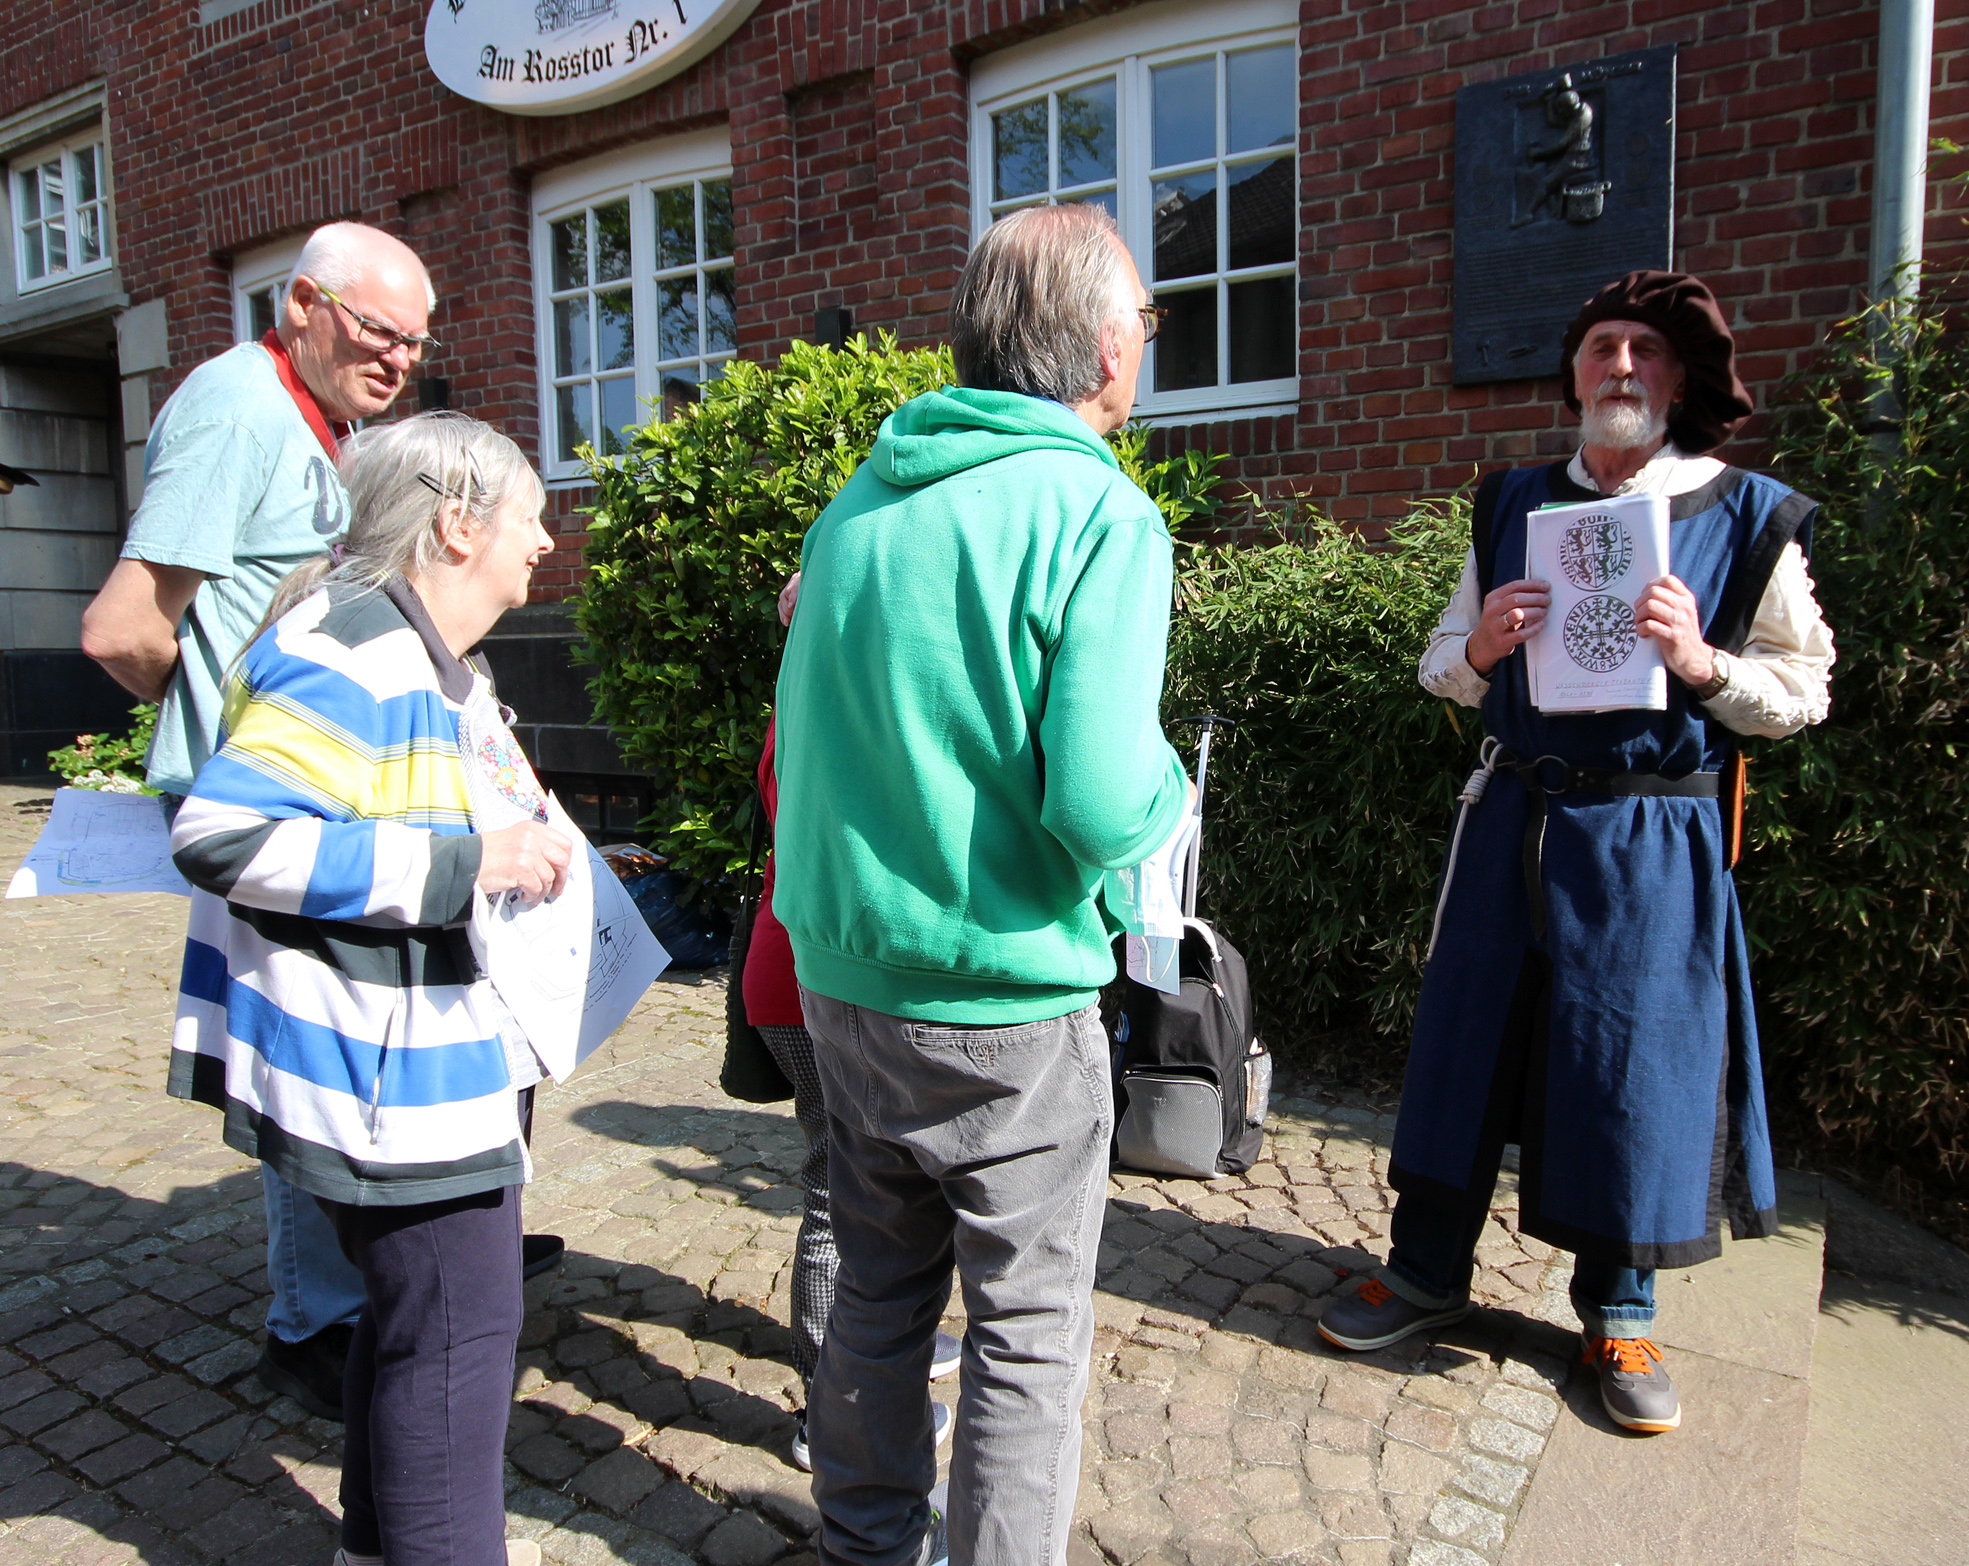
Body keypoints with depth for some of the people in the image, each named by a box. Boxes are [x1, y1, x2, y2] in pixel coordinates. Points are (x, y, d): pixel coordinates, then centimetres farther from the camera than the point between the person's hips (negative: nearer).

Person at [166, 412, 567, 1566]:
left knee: (412, 1312, 23)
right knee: (454, 1329, 0)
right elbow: (223, 834, -28)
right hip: (393, 1078, -11)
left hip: (446, 1065, 11)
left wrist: (552, 856, 14)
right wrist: (467, 862, -29)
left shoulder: (438, 660, 15)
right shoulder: (349, 652, -20)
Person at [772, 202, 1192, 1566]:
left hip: (842, 978, 7)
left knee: (879, 1288, 23)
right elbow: (1100, 809, -24)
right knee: (1030, 1331, 13)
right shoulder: (1100, 517, -15)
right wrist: (1168, 785, -3)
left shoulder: (862, 496, 6)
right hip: (1005, 1008, -6)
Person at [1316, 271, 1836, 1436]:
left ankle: (1620, 1310, 27)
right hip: (1516, 816, 3)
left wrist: (1699, 661, -18)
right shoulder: (1513, 505, 8)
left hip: (1654, 838, -2)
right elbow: (1442, 665, 12)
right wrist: (1482, 648, -10)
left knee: (1637, 1059, 4)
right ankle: (1429, 1272, 26)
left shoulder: (1752, 520, 0)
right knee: (1466, 1038, 7)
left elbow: (1806, 692, 1)